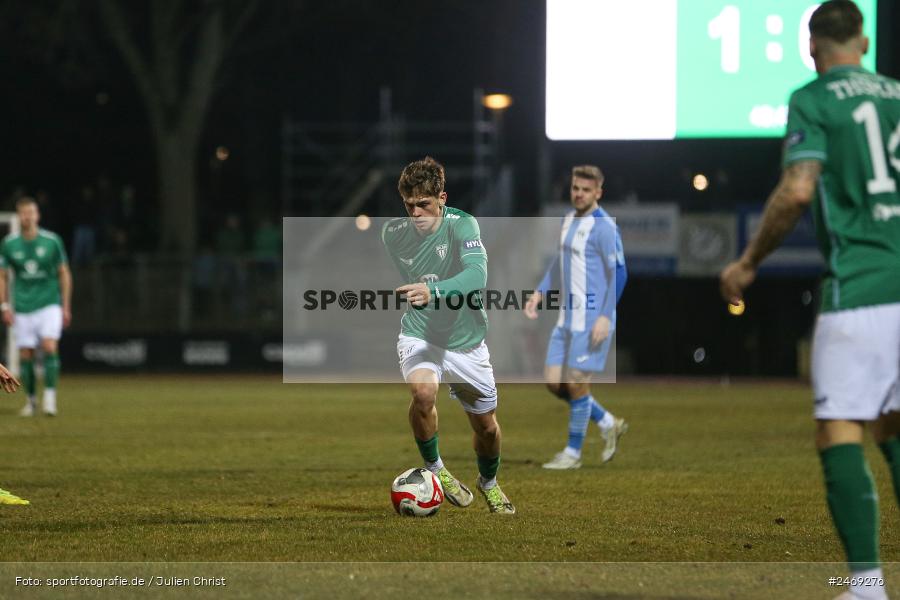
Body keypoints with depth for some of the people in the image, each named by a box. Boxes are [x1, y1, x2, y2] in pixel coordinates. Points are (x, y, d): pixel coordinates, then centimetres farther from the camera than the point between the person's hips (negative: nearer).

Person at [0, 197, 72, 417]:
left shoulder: (52, 241, -3)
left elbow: (64, 273, 5)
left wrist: (66, 306, 2)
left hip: (49, 304, -2)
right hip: (23, 308, 2)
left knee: (50, 347, -19)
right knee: (25, 355, 2)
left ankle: (50, 397, -17)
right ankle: (30, 401, 16)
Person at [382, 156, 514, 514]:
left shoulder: (462, 225, -20)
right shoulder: (392, 234, -8)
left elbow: (477, 274, -38)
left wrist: (433, 292, -53)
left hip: (466, 340, 0)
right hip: (418, 335, 0)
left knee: (486, 426, 11)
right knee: (423, 392, -31)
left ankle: (488, 482, 44)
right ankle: (434, 468, -5)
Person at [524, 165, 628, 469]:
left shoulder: (603, 226, -13)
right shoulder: (570, 219, 13)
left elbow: (618, 273, -16)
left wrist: (605, 317, -22)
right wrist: (540, 292, 16)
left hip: (592, 317, -9)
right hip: (567, 316, 9)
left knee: (576, 383, -4)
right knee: (554, 381, 7)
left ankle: (573, 453, 9)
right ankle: (608, 424, 23)